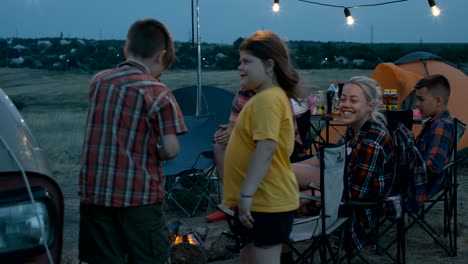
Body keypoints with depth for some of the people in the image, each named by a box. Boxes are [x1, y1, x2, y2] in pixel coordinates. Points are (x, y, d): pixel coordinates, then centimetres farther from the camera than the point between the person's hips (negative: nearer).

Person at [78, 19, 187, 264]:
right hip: (139, 197, -4)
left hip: (95, 194, 4)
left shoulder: (98, 81, 5)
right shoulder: (158, 94, -10)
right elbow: (171, 149, -14)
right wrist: (153, 154, 6)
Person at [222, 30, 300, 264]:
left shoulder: (267, 98, -19)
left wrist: (246, 194, -27)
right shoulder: (271, 96, 15)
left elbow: (266, 149, -27)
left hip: (266, 201, -11)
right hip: (262, 199, 11)